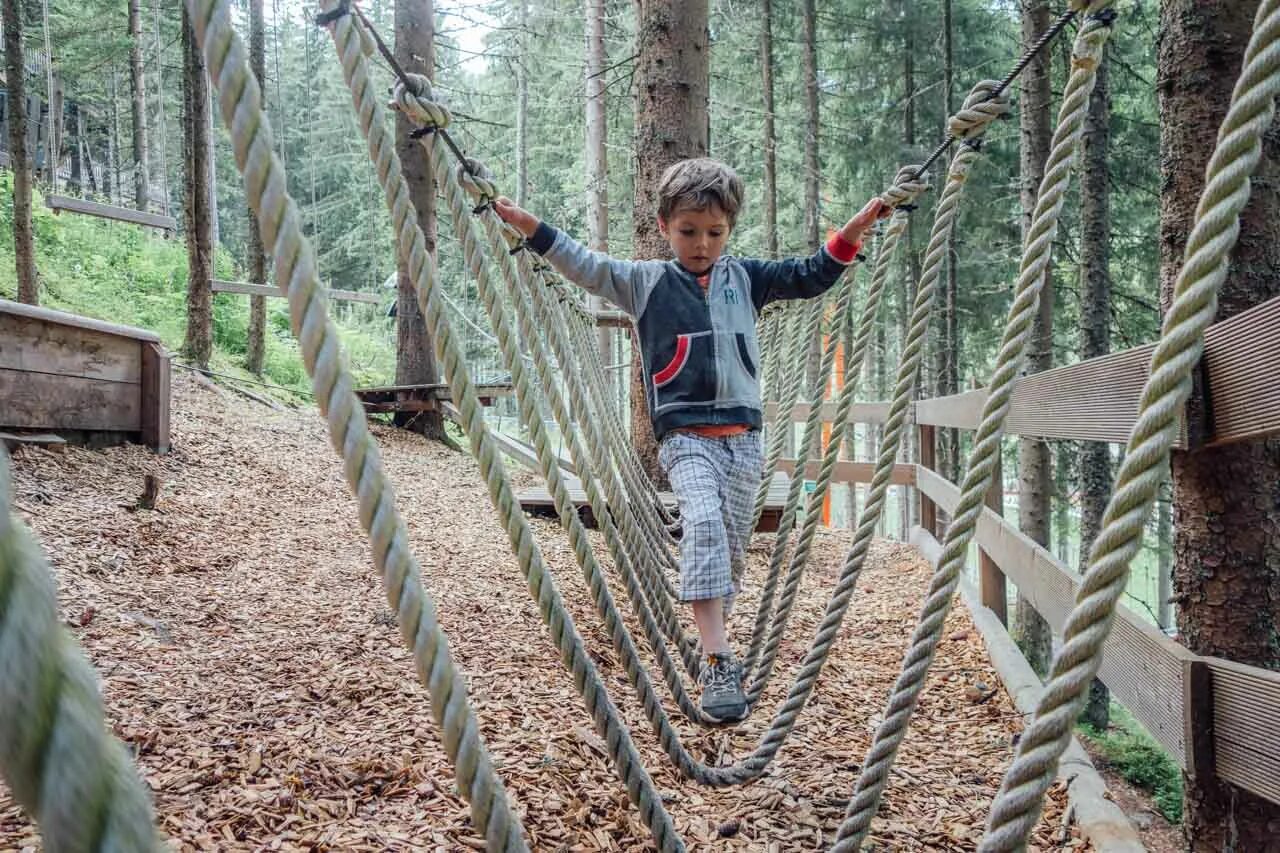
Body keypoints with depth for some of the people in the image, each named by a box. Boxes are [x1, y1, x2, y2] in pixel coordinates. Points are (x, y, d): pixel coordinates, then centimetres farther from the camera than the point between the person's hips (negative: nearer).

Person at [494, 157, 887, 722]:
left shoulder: (744, 278, 13)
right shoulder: (645, 281, 6)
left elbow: (810, 278, 16)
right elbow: (586, 267, -2)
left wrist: (856, 227, 6)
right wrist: (529, 226, -12)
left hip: (742, 436, 4)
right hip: (685, 436, -4)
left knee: (732, 547, 8)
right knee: (703, 524, -27)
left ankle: (712, 649, 28)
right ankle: (719, 663, -29)